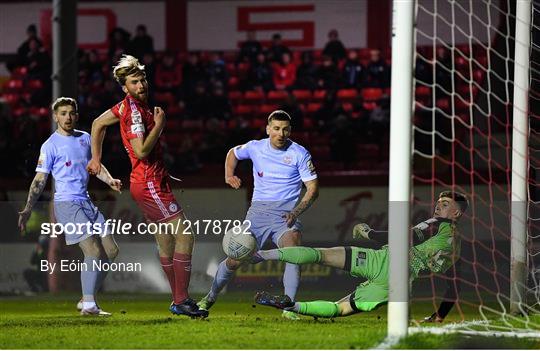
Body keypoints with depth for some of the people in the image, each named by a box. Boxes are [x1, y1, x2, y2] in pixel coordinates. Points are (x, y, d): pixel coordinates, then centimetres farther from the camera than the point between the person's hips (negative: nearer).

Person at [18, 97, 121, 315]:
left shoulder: (85, 138, 13)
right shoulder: (50, 146, -6)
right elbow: (39, 179, -5)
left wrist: (110, 180, 5)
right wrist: (27, 209, -12)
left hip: (86, 202, 8)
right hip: (67, 204, -8)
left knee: (111, 250, 5)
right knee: (94, 251, -18)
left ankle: (87, 300, 12)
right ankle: (89, 306, -15)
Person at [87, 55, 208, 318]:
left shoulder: (133, 105, 10)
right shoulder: (135, 111, -19)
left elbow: (98, 124, 22)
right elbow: (141, 151, -26)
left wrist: (96, 158, 24)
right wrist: (159, 125, -16)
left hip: (153, 183, 10)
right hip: (150, 185, -10)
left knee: (166, 241, 14)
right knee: (185, 237, -11)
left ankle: (179, 301, 21)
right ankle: (181, 301, -11)